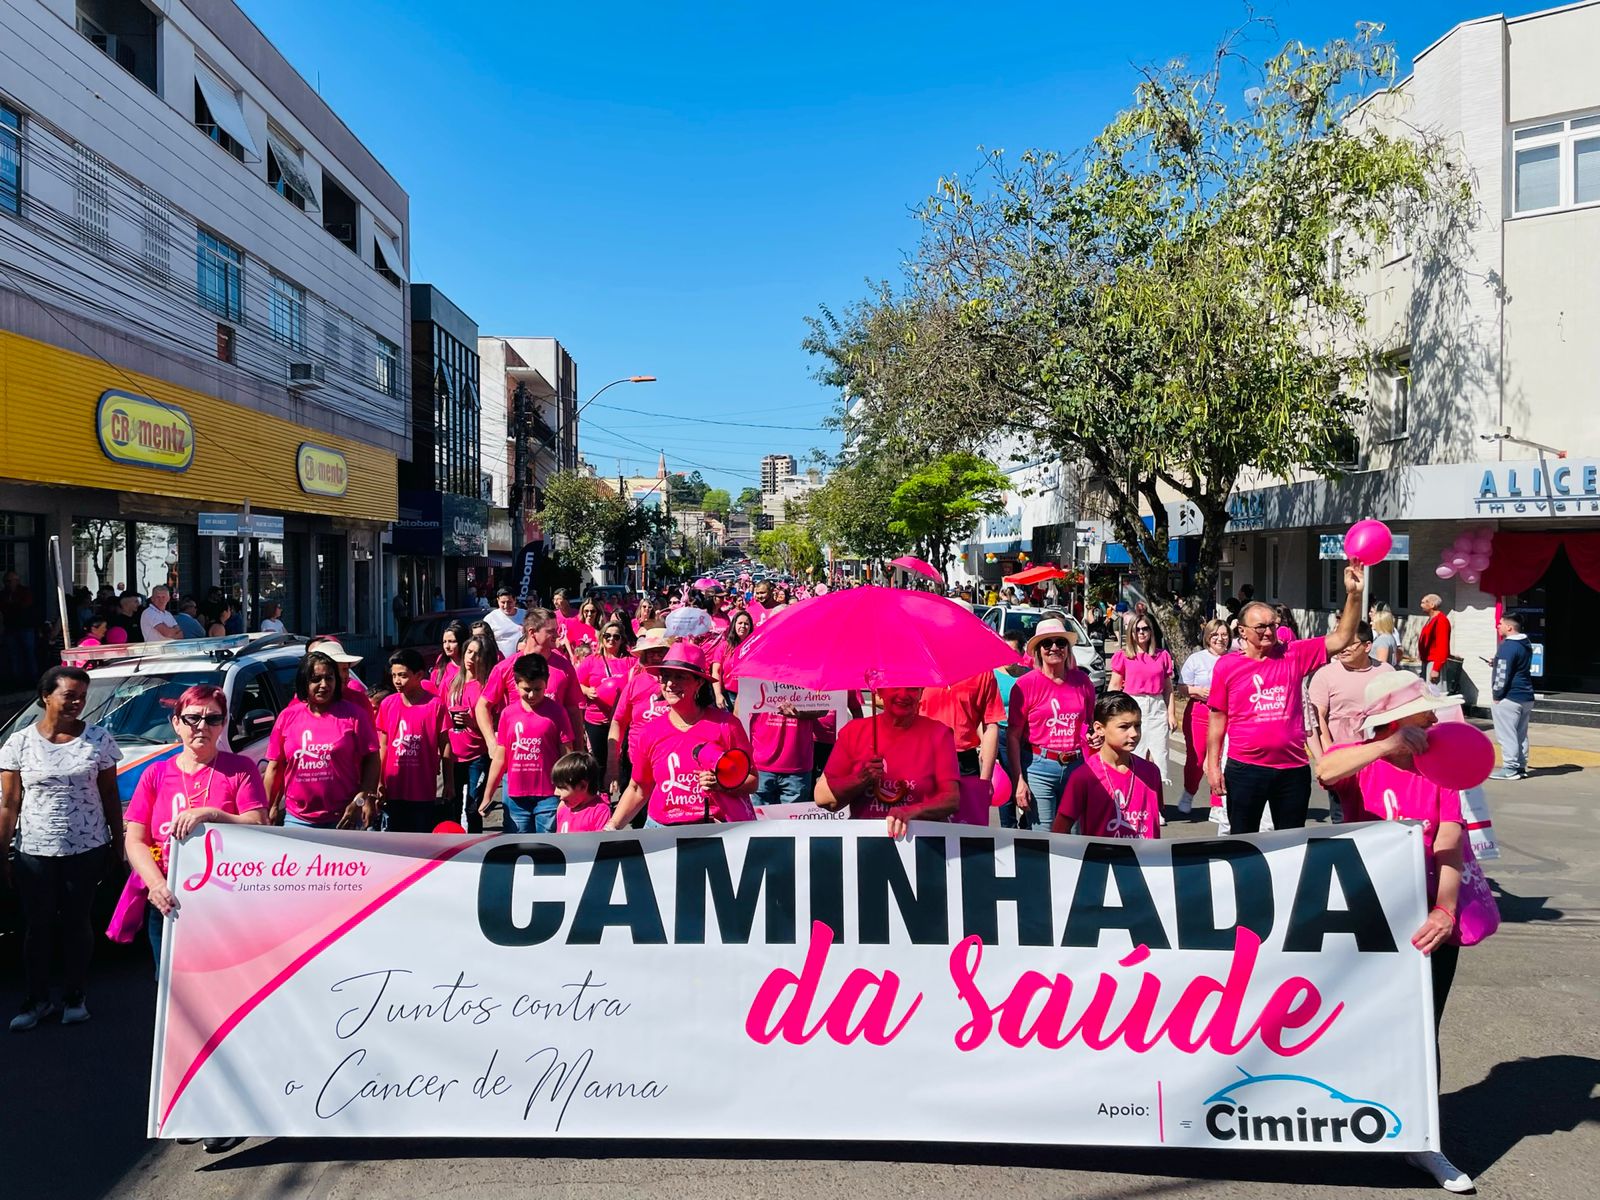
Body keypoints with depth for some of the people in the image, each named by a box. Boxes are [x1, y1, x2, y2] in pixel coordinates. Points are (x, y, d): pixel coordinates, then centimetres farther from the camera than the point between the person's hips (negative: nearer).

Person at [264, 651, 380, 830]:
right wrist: (271, 809, 6)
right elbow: (274, 767, 9)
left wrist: (360, 801, -13)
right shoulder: (288, 717, 5)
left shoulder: (354, 714, -3)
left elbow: (372, 760, -4)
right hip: (297, 820, 2)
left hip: (343, 819, -2)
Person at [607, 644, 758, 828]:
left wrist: (721, 784, -15)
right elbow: (638, 789, 18)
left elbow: (751, 781, 3)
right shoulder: (650, 733, 7)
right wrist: (611, 827, 9)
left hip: (723, 829, -3)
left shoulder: (726, 725, -2)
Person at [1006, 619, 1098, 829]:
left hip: (1076, 766, 4)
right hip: (1039, 767, -4)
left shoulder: (1082, 681, 7)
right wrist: (1019, 781, -11)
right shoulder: (1026, 684, -5)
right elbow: (1013, 736, -5)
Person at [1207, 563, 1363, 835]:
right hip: (1245, 769, -2)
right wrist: (1213, 765, 1)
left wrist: (1354, 595, -12)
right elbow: (1218, 720, 3)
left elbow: (1341, 639, -1)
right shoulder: (1226, 667, -2)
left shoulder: (1294, 655, 2)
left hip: (1293, 768, 2)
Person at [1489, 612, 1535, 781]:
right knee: (1521, 734, 13)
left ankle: (1510, 768, -5)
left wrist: (1497, 694, -11)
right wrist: (1497, 662, 20)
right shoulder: (1526, 645, 14)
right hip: (1526, 697, 10)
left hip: (1509, 698, -10)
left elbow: (1503, 673, -19)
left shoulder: (1508, 646, -17)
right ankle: (1521, 767, 17)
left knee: (1507, 734, -5)